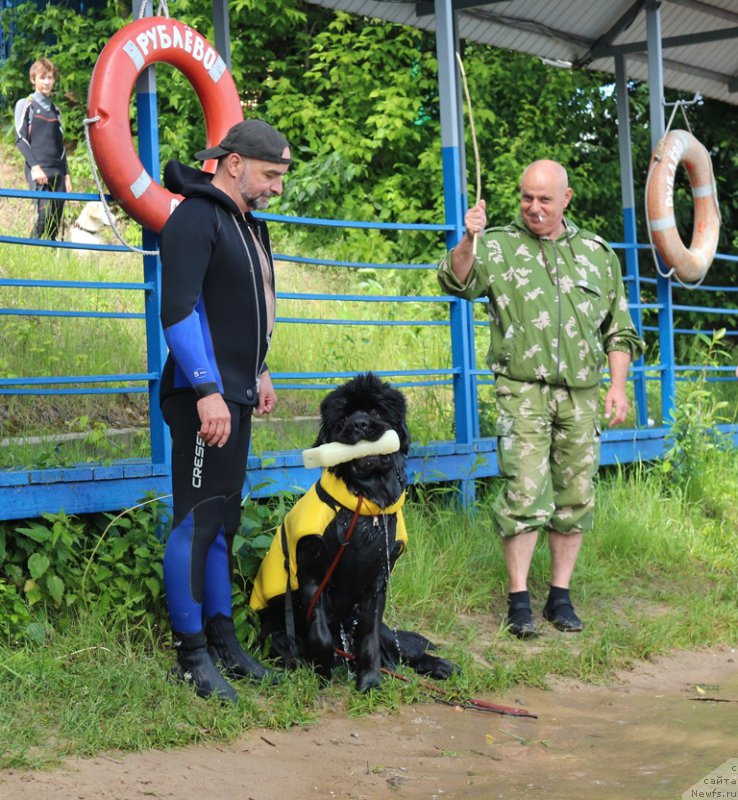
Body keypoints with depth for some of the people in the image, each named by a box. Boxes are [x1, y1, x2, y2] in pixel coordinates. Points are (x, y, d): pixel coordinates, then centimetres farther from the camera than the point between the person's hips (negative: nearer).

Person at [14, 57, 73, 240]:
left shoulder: (56, 111, 21)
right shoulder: (25, 105, 5)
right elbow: (20, 139, -3)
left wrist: (66, 174, 15)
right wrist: (35, 166, -14)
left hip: (57, 171, 6)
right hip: (38, 170, -6)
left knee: (56, 222, 0)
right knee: (44, 215, -21)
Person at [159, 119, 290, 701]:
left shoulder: (247, 221, 17)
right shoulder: (196, 218, -13)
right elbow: (178, 310, -20)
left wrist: (258, 372, 25)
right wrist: (207, 391, -24)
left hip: (234, 396, 10)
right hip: (203, 397, -10)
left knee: (222, 522, 15)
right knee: (196, 521, -6)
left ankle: (221, 639, 23)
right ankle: (191, 656, -1)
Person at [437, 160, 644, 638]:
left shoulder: (596, 252, 13)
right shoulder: (498, 246, 5)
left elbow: (619, 328, 15)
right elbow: (457, 281, -13)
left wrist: (618, 384, 5)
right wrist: (468, 240, -31)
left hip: (580, 394, 3)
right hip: (523, 389, -3)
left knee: (575, 495, 5)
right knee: (525, 492, -10)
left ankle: (561, 596, 15)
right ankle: (519, 600, -4)